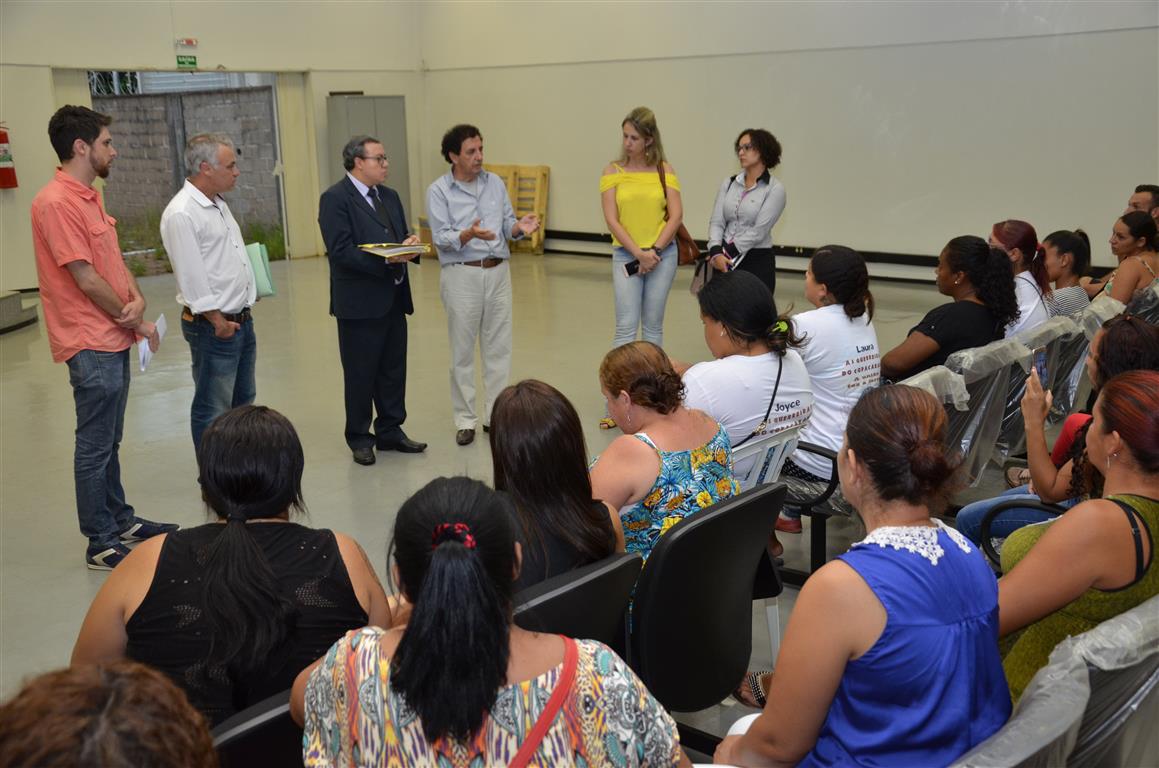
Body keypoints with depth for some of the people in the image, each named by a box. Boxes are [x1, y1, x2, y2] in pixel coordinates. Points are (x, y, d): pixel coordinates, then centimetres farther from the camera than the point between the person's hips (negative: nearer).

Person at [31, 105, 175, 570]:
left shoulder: (88, 197, 12)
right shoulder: (56, 203, -18)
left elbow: (114, 258, 14)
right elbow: (86, 279, -20)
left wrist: (137, 299, -5)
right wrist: (134, 322, -9)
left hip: (115, 340, 9)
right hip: (91, 345, -9)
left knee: (109, 442, 19)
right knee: (95, 447, 0)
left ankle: (120, 521, 31)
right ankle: (102, 544, 9)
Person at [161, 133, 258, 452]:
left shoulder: (218, 203, 13)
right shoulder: (181, 214, -18)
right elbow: (191, 277, -20)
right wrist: (219, 321, -16)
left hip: (241, 319, 10)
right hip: (214, 327, -10)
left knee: (243, 402, 18)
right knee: (213, 412, 0)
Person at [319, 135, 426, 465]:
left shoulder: (389, 196, 14)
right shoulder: (335, 199, -11)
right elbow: (340, 251, -19)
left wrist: (408, 243, -5)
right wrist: (386, 260, -25)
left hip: (393, 299, 7)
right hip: (359, 302, -7)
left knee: (393, 370, 13)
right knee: (360, 375, 5)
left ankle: (390, 431, 26)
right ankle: (359, 439, 18)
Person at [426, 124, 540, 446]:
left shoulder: (495, 183, 8)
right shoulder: (439, 191, -5)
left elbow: (507, 225, 8)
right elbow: (442, 239, -12)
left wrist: (520, 226, -15)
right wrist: (469, 234, -31)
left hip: (498, 271, 4)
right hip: (462, 275, -4)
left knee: (498, 347, 8)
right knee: (462, 351, 3)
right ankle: (465, 420, 12)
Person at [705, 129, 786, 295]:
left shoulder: (775, 189, -5)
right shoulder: (729, 183, 9)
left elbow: (759, 231, -12)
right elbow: (716, 222, 2)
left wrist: (727, 252, -12)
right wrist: (716, 252, -15)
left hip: (757, 262, -4)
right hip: (725, 261, 4)